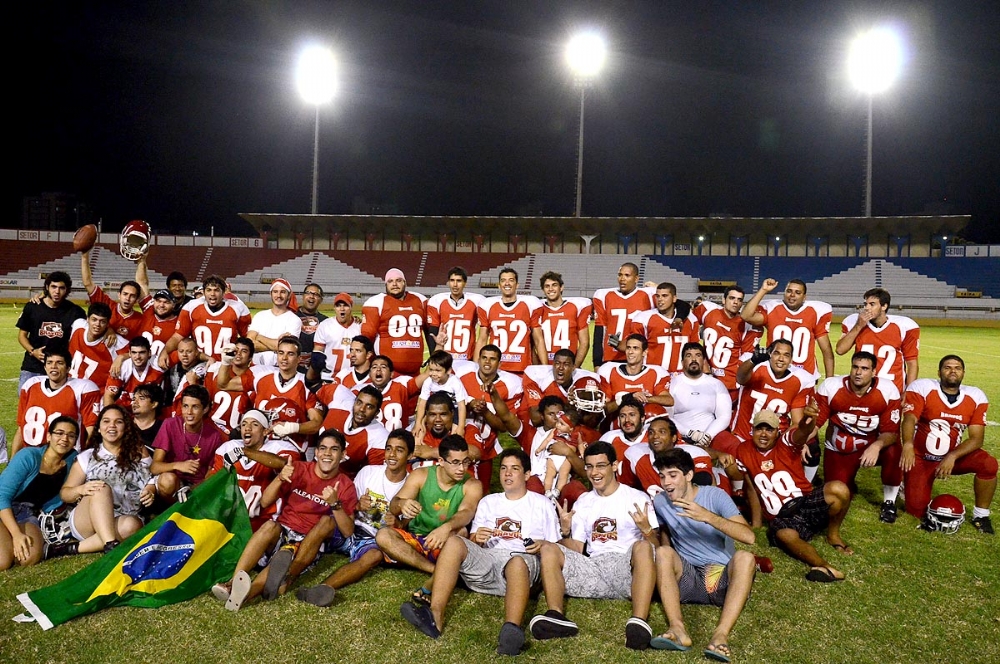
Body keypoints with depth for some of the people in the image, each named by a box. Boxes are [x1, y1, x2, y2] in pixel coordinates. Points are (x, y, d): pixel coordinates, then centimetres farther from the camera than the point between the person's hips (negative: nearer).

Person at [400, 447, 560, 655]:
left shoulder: (541, 504, 19)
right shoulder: (488, 502, 27)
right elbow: (472, 543, 21)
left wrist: (542, 545, -9)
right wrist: (477, 538, -2)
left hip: (522, 559, -3)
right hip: (485, 560, 3)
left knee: (518, 563, -39)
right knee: (454, 542, -26)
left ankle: (511, 630, -65)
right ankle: (435, 616, -42)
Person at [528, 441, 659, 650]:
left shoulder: (638, 499, 8)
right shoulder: (583, 502, 19)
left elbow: (654, 547, 1)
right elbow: (576, 551, 16)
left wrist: (647, 530, -21)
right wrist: (565, 531, -4)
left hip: (627, 569, -3)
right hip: (593, 568, 4)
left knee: (642, 546, -34)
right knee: (549, 550, -15)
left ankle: (639, 622, -49)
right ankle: (556, 616, -34)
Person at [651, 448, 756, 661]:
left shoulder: (715, 495, -8)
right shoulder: (660, 502, 3)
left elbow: (749, 537, -22)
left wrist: (707, 516, -32)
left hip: (723, 578, -2)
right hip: (688, 580, 2)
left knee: (744, 557, -32)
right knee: (662, 552, -25)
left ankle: (721, 635, -44)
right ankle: (677, 630, -40)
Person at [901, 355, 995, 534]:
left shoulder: (975, 397, -7)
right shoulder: (922, 388, -15)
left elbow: (976, 438, -10)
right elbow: (909, 419, -28)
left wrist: (952, 457, -27)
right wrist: (908, 445, -48)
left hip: (953, 455, 3)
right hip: (921, 457, -3)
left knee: (988, 464, -25)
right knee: (917, 510, -10)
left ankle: (981, 514, -2)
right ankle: (907, 485, 26)